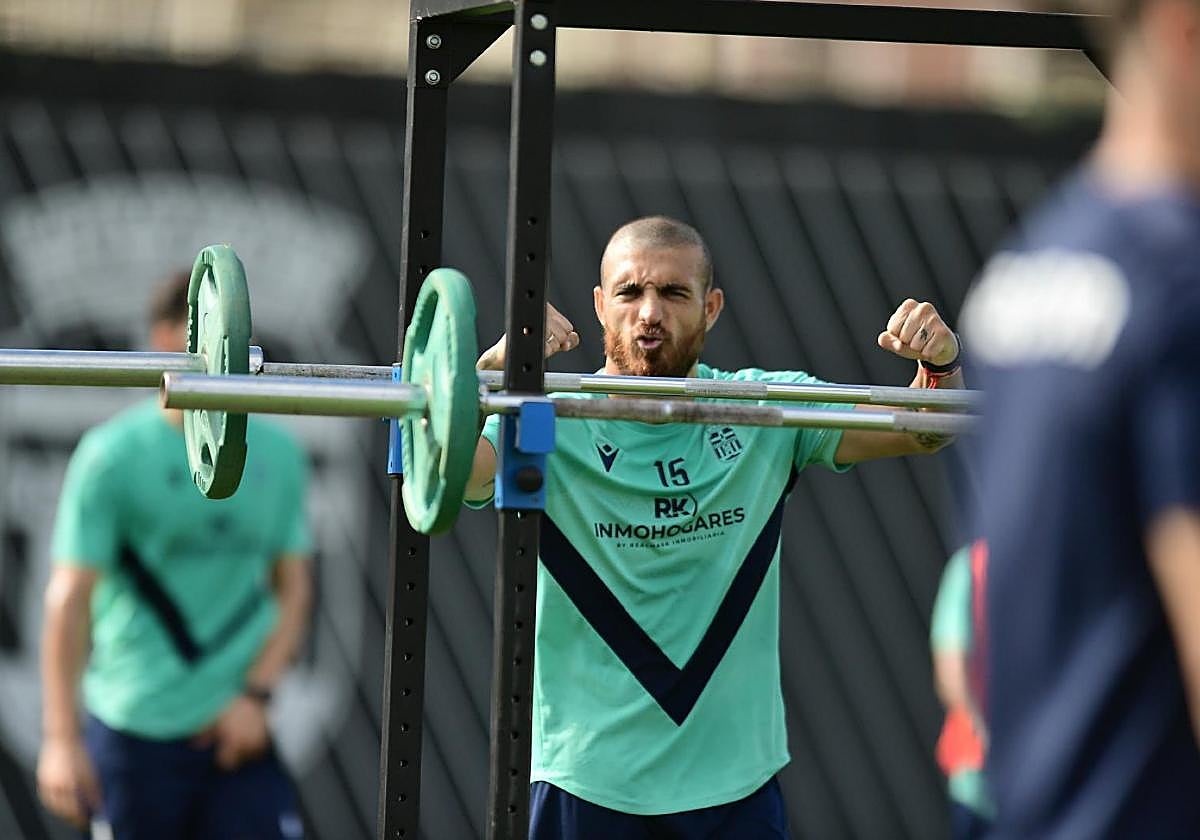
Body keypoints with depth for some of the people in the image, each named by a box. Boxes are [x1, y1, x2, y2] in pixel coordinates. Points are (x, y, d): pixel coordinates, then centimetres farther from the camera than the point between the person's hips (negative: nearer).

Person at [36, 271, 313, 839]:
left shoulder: (277, 455, 6)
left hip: (236, 728, 3)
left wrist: (256, 693, -3)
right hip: (134, 729, -3)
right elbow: (70, 600, -8)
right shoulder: (111, 455, -6)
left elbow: (293, 588, 11)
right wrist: (61, 738, -13)